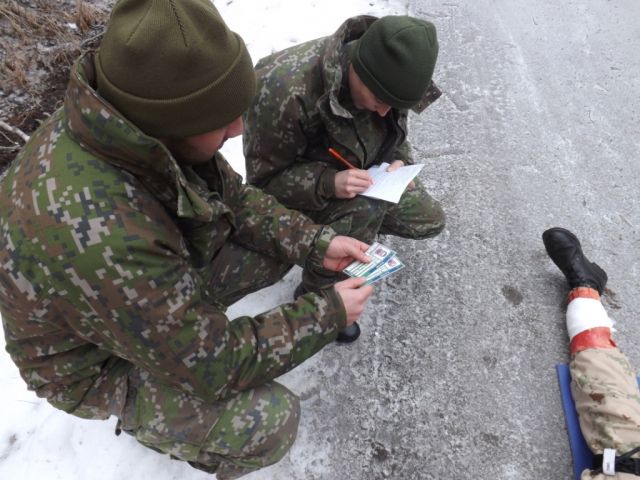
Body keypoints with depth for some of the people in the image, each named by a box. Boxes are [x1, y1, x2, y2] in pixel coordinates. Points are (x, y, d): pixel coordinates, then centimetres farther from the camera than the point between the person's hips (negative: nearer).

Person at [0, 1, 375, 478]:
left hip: (164, 281, 6)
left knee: (280, 243, 1)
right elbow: (215, 366, -31)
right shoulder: (101, 239, -43)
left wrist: (317, 243, -12)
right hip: (101, 365, -6)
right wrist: (328, 313, -22)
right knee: (270, 419, -19)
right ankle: (154, 425, 12)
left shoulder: (138, 125, -20)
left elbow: (233, 198, -4)